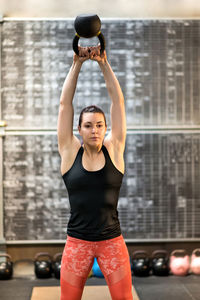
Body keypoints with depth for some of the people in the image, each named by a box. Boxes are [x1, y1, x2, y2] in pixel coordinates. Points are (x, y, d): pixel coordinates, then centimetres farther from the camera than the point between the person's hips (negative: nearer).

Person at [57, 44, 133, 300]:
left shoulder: (114, 149, 1)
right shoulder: (70, 151, 0)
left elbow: (118, 101, -4)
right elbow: (64, 103, -3)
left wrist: (104, 63, -9)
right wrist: (77, 64, -6)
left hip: (112, 241, 0)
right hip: (77, 242, 0)